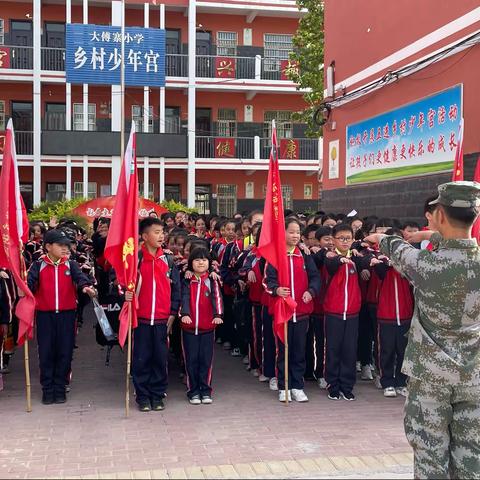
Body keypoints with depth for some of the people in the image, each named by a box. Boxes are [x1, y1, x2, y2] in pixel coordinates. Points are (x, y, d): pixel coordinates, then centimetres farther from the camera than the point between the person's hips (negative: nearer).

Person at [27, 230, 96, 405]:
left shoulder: (70, 265, 4)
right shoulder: (39, 265, 2)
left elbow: (80, 276, -14)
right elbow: (30, 282, -12)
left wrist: (86, 286, -36)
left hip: (67, 314, 1)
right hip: (45, 315, -1)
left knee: (65, 352, 4)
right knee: (46, 352, 3)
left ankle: (60, 388, 16)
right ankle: (47, 389, 15)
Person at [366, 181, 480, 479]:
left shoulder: (426, 263, -16)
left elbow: (399, 252, 7)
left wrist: (381, 239, 29)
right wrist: (436, 236, 32)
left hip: (430, 371, -3)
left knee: (431, 450, 6)